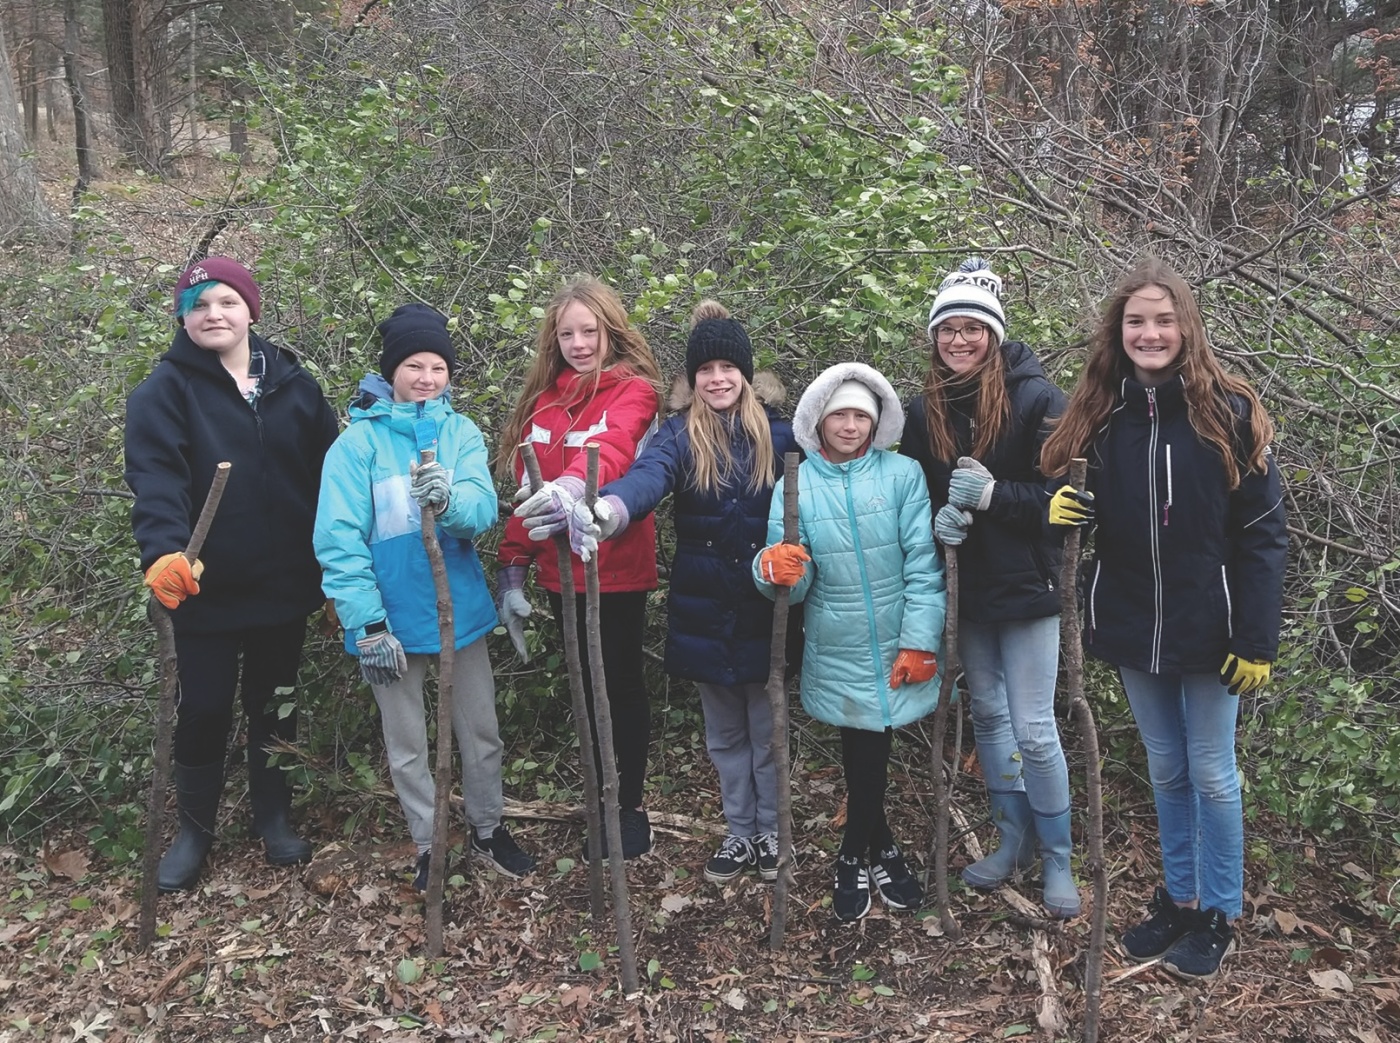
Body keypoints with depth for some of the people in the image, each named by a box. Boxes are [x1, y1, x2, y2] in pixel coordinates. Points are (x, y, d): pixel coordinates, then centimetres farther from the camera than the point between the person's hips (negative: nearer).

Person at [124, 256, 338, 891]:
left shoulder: (294, 384, 4)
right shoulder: (167, 390, -6)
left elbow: (329, 475, 5)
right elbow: (156, 476, -21)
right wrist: (162, 550, -39)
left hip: (285, 585, 3)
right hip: (207, 589, -2)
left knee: (276, 704, 16)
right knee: (205, 710, 7)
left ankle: (273, 815, 35)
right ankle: (195, 827, 30)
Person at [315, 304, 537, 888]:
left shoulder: (461, 433, -2)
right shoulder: (358, 441, -9)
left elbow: (483, 509, -16)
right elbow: (340, 539, -12)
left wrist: (448, 499, -38)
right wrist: (367, 623, -17)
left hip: (460, 609, 2)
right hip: (392, 616, -2)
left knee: (481, 732, 15)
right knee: (407, 745, 13)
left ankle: (488, 830, 37)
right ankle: (428, 846, 33)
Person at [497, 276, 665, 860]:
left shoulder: (632, 390, -8)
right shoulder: (544, 398, 9)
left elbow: (613, 449, -29)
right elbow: (525, 487, 7)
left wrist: (575, 487, -50)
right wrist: (512, 567, 1)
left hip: (617, 569, -5)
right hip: (561, 570, 5)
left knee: (623, 684, 7)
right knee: (588, 684, 15)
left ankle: (631, 806, 22)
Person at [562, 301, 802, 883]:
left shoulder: (778, 433, -3)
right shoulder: (680, 435, -5)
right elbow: (647, 476, -26)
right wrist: (607, 511, -48)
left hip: (766, 611, -1)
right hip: (703, 612, 1)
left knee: (768, 731, 12)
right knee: (724, 736, 17)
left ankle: (771, 834, 34)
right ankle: (740, 833, 36)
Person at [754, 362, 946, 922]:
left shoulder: (903, 474, -4)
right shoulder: (796, 485, -2)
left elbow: (923, 562, -7)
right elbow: (796, 583, -6)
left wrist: (920, 641, -11)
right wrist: (774, 569, -29)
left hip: (896, 650, 0)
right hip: (838, 654, 0)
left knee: (869, 752, 9)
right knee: (863, 754, 8)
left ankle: (856, 856, 34)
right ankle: (879, 848, 34)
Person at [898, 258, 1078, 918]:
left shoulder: (1035, 398, -13)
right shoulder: (924, 411, 2)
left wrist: (992, 495, -27)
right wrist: (937, 520, -14)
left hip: (1026, 585, -5)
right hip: (965, 588, 5)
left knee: (1033, 729, -2)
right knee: (987, 714, 16)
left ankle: (1057, 857, 19)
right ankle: (1013, 838, 34)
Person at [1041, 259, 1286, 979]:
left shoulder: (1227, 412, -10)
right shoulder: (1101, 414, 1)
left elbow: (1262, 532, -10)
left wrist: (1256, 640, -13)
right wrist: (1061, 507, -12)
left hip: (1206, 628, -4)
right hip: (1132, 626, 4)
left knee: (1211, 773, 9)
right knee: (1165, 770, 17)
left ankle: (1219, 915, 27)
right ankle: (1178, 899, 34)